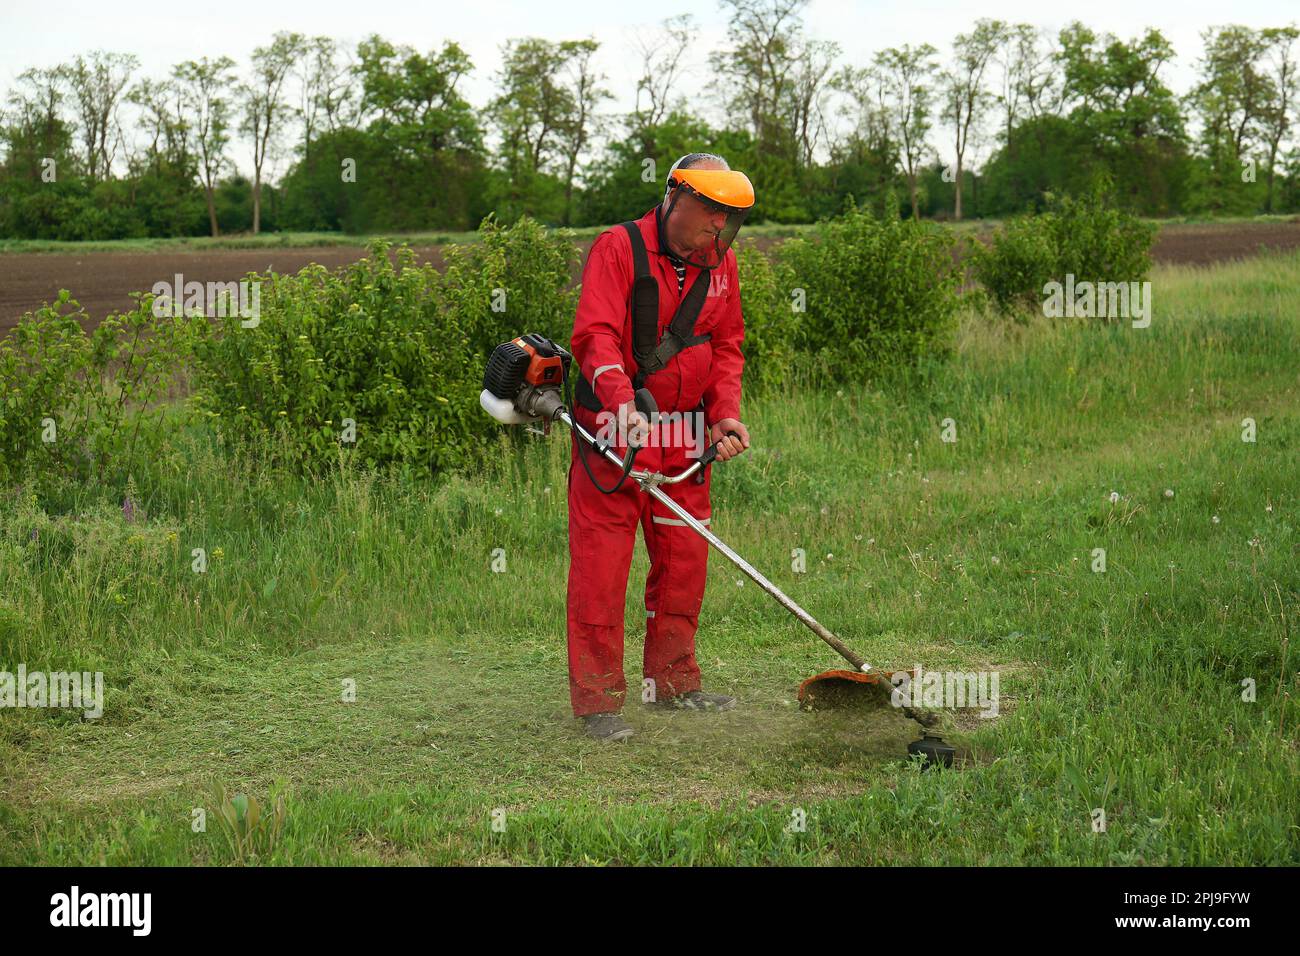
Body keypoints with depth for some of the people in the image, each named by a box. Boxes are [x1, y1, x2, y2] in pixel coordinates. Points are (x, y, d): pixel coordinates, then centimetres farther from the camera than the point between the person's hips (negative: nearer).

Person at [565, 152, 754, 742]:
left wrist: (726, 414, -1)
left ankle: (673, 682, 26)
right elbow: (596, 335, -21)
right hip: (613, 430, -6)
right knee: (601, 566, -5)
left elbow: (726, 347, 15)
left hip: (685, 438, 6)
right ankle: (597, 700, 1)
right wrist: (622, 402, -36)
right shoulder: (618, 249, -11)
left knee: (684, 559, 12)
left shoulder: (721, 262, 9)